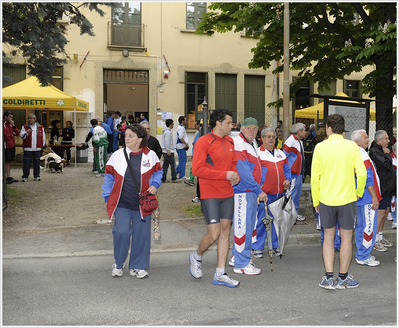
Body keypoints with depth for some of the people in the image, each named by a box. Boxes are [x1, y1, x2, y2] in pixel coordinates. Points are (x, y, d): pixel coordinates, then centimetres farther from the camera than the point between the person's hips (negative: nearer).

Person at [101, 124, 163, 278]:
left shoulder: (150, 155, -1)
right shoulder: (117, 155, -1)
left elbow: (158, 172, 13)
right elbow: (109, 177, 8)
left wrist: (154, 185, -6)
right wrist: (107, 197, 7)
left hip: (142, 203, 1)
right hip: (122, 203, -1)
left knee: (141, 234, 4)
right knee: (121, 232, -9)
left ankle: (137, 267, 21)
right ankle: (118, 264, 15)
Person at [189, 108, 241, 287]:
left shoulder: (229, 142, 11)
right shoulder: (204, 142, -12)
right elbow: (197, 169, -19)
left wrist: (236, 176, 1)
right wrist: (225, 174, -19)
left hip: (228, 194, 7)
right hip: (210, 195, -7)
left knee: (225, 232, 8)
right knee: (214, 234, -8)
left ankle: (220, 274, 17)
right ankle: (196, 256, 24)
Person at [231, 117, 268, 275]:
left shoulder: (252, 143, 15)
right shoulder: (238, 144, -16)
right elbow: (244, 172, -22)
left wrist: (257, 189, 12)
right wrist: (259, 191, -19)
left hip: (252, 191, 10)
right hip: (242, 191, -10)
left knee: (248, 225, 16)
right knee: (242, 226, -5)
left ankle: (237, 256, 30)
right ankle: (241, 264, 4)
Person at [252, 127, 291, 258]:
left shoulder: (281, 153, 17)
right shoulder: (257, 153, -2)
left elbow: (287, 169, 21)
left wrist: (288, 180, 3)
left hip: (279, 193, 6)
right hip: (263, 193, -6)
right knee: (260, 220, -1)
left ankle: (276, 245, 25)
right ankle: (257, 247, 10)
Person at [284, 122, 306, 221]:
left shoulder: (300, 141, 14)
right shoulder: (291, 141, -18)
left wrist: (302, 171, 19)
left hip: (299, 173, 10)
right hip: (293, 174, -10)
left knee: (297, 194, 16)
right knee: (291, 194, -5)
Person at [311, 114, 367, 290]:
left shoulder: (320, 147, -2)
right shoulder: (351, 146, -5)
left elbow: (314, 176, -2)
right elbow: (362, 174, -9)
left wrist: (315, 201, 8)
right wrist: (358, 193, 8)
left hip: (325, 199, 1)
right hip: (347, 199, -1)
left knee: (328, 238, 12)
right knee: (346, 238, 10)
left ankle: (329, 278, 11)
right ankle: (343, 278, 19)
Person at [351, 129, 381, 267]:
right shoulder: (362, 155, -17)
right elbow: (367, 178, -21)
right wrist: (374, 197, -19)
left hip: (361, 197, 11)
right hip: (368, 198, -11)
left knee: (361, 225, 15)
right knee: (369, 226, -5)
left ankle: (361, 254, 23)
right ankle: (363, 257, 2)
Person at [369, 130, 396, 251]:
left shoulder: (382, 150, 17)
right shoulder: (374, 151, -14)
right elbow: (386, 165, -24)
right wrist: (387, 154, -10)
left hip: (388, 188, 10)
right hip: (382, 188, -10)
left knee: (385, 213, 14)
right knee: (380, 213, -7)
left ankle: (380, 237, 24)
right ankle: (375, 240, 0)